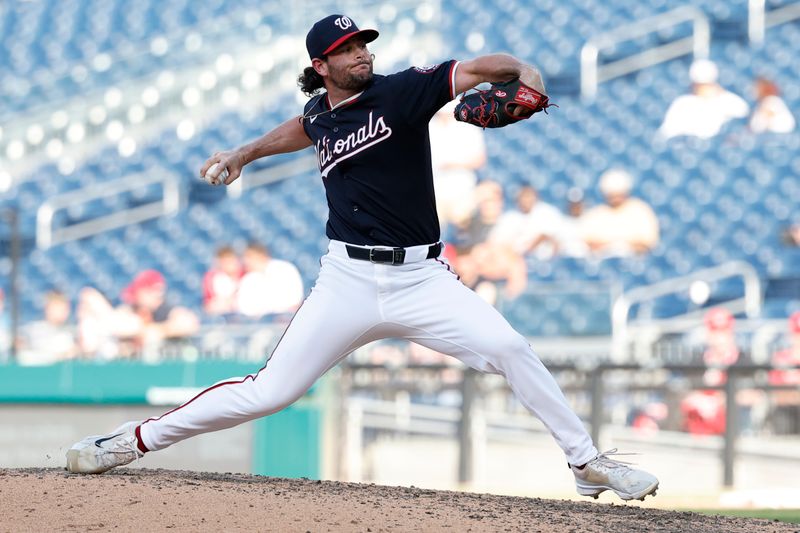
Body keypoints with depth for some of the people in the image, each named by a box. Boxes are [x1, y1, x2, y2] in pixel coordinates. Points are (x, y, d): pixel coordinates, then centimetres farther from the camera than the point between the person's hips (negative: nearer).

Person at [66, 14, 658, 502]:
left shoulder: (401, 92, -3)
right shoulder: (321, 113, 10)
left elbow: (477, 69, -13)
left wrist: (524, 73, -32)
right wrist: (244, 153, 38)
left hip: (421, 278, -2)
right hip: (348, 281, 2)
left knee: (508, 348, -22)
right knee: (267, 392, -2)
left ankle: (587, 462, -8)